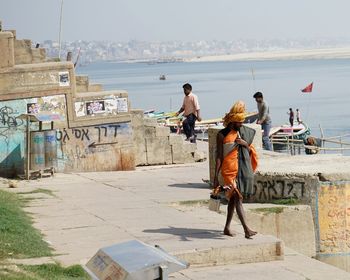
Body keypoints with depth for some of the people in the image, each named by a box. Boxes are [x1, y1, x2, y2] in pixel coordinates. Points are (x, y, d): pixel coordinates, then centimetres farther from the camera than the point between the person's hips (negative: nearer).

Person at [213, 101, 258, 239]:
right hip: (230, 170, -6)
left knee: (233, 198, 13)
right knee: (237, 197, -16)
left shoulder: (244, 133, 13)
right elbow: (219, 156, -5)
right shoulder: (222, 135, -3)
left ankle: (227, 227, 24)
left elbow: (250, 153, 17)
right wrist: (216, 177, -9)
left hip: (243, 169, 6)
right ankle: (246, 229, -26)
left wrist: (245, 144, -6)